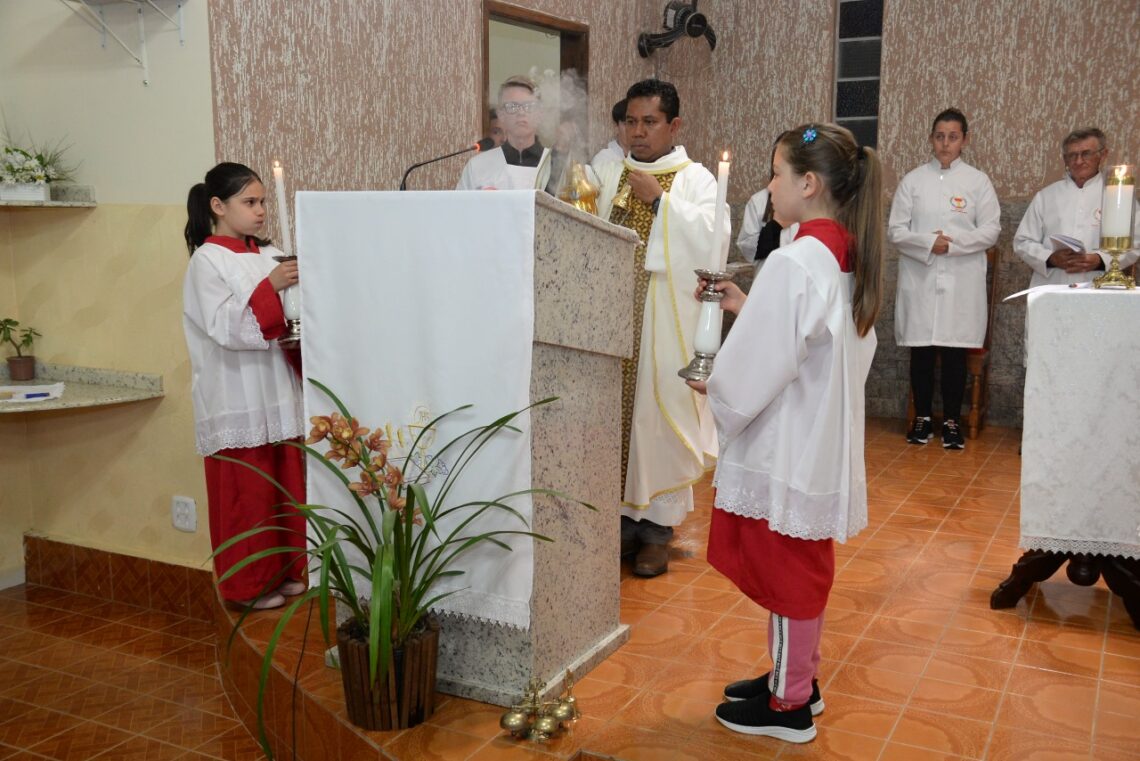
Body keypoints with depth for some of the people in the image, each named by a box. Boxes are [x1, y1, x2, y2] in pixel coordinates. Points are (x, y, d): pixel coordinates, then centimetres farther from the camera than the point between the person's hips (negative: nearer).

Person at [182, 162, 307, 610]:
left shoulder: (269, 256, 9)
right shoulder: (206, 261, -8)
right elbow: (226, 327, -18)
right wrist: (269, 288, -24)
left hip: (278, 393, 6)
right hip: (237, 401, -6)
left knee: (286, 488, 12)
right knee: (245, 495, 3)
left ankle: (284, 572, 26)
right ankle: (248, 585, 16)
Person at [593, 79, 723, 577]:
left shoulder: (696, 180, 3)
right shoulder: (609, 174, 15)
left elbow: (714, 242, -11)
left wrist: (659, 199, -13)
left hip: (666, 317, -3)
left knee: (659, 416, -2)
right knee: (613, 412, 3)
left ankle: (657, 525, 9)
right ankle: (623, 515, 16)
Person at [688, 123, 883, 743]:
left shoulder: (793, 263, -23)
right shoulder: (850, 259, 4)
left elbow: (755, 370, -21)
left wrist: (710, 387, -2)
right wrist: (749, 307, 9)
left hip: (784, 448, -9)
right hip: (823, 440, 9)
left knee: (783, 572, 6)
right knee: (803, 569, 21)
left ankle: (788, 704, 22)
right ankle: (797, 676, 37)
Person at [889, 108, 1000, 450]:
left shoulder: (977, 181, 5)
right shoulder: (913, 180, 6)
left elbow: (991, 229, 1)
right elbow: (896, 229, 2)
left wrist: (953, 242, -13)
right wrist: (928, 243, -14)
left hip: (961, 283, -1)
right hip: (919, 279, 1)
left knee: (955, 353, 2)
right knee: (921, 352, 4)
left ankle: (951, 421, 12)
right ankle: (922, 418, 16)